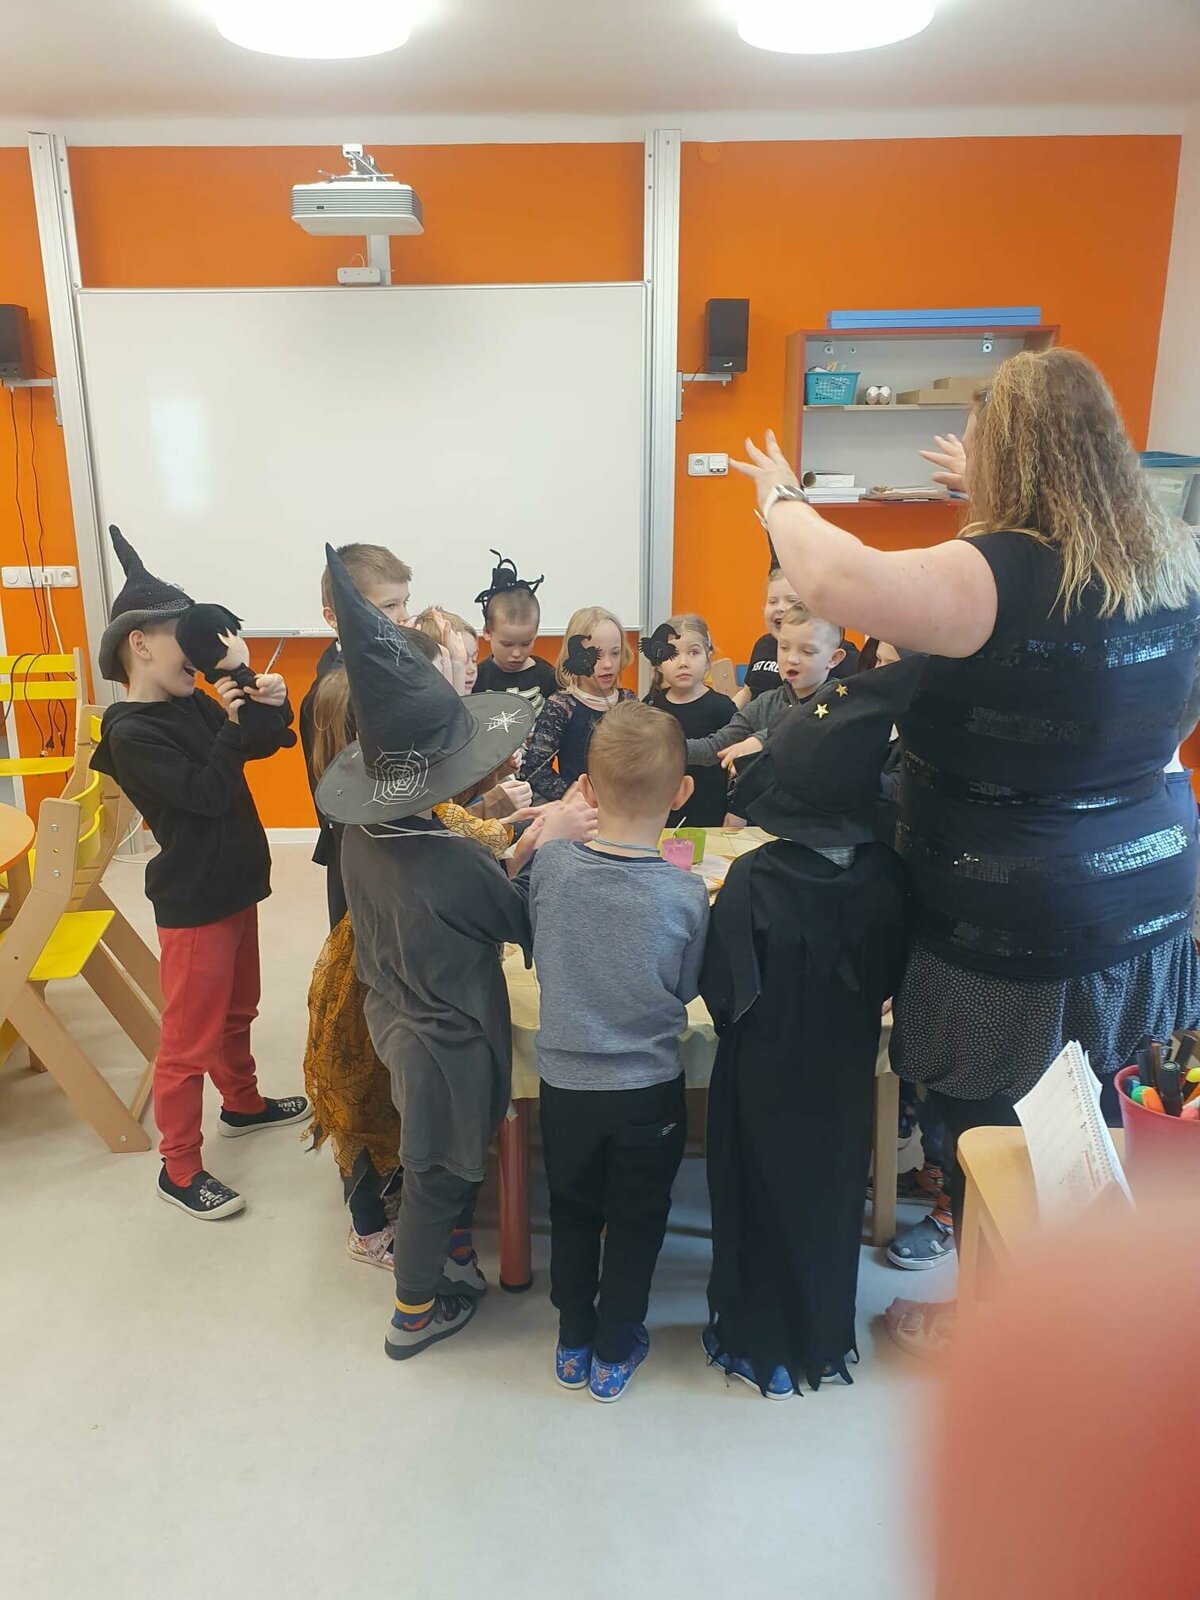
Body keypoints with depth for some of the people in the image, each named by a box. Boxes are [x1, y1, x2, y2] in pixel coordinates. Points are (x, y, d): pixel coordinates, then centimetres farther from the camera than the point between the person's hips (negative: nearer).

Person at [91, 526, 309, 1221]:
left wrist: (272, 708, -9)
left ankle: (244, 1105, 46)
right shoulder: (131, 734, -19)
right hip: (193, 902, -8)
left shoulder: (191, 704, 2)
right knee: (191, 1037, 2)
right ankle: (180, 1169, 16)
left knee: (237, 1011, 25)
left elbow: (259, 747, 11)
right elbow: (207, 793, -24)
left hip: (235, 885, 8)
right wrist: (229, 723, -23)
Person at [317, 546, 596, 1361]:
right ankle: (416, 1314, 37)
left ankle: (451, 1256, 52)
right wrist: (547, 842, -17)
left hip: (395, 1018, 7)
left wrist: (515, 842, -14)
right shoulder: (455, 862, -35)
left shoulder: (364, 832, -10)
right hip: (448, 1041, -7)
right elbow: (529, 924, -20)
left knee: (440, 1162, 29)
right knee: (437, 1175, 15)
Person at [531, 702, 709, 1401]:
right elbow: (687, 989, -6)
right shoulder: (685, 895, -22)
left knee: (572, 1213, 23)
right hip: (649, 1091, -2)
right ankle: (614, 1352, 35)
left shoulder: (550, 865, -17)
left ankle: (573, 1343, 39)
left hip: (564, 1081, 2)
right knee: (636, 1223, 19)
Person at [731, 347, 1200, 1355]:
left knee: (990, 1124, 14)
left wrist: (780, 498, -15)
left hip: (1017, 922, -8)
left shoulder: (1005, 578, -26)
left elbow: (836, 580, -34)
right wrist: (990, 498, 24)